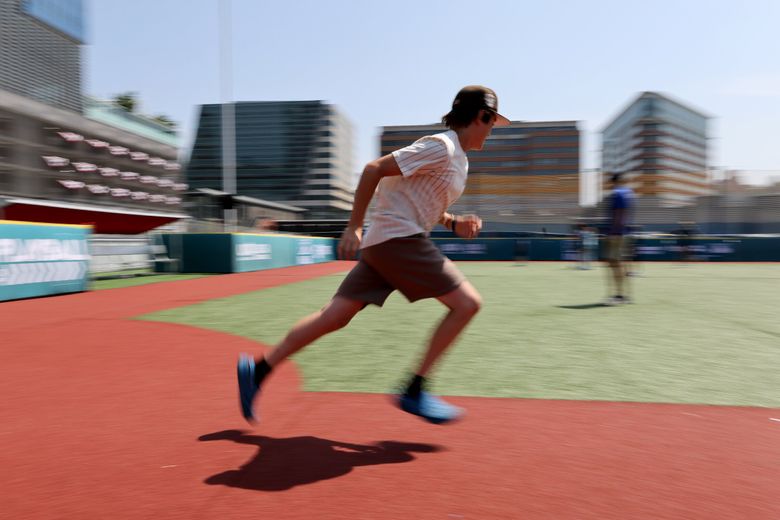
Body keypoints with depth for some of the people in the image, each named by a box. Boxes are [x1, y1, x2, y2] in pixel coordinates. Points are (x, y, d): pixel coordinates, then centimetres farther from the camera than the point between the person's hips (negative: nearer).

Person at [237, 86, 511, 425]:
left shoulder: (457, 159, 20)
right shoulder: (441, 147, -10)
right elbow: (374, 169, -14)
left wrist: (454, 223, 12)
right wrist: (354, 227, -15)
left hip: (382, 244, 9)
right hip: (398, 239, -9)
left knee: (334, 317, 7)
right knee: (467, 303, -7)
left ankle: (259, 369, 13)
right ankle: (414, 392, -3)